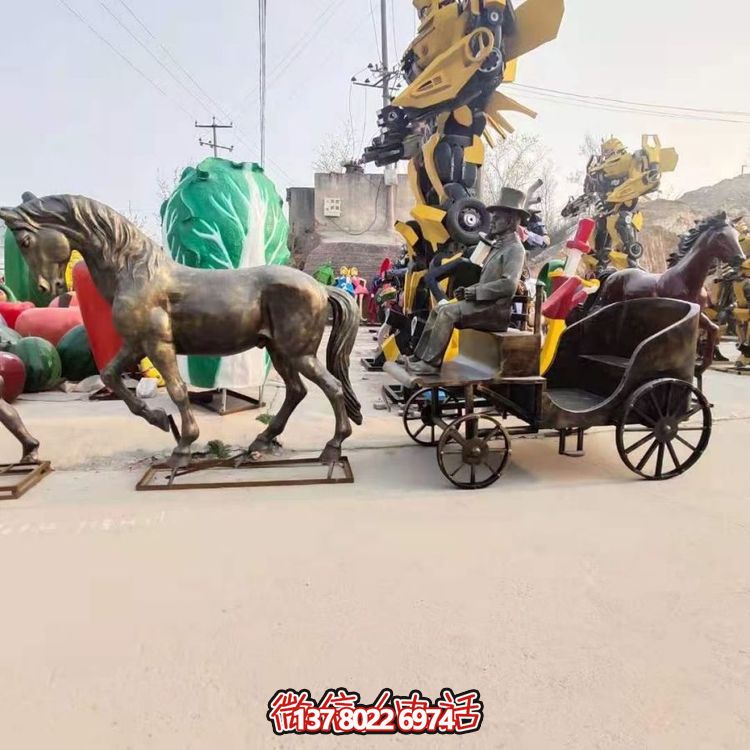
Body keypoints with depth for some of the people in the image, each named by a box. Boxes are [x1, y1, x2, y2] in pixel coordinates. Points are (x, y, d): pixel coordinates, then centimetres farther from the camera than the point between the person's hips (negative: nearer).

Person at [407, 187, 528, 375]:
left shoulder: (515, 249, -10)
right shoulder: (499, 245, 20)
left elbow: (509, 284, -23)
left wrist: (474, 291, -18)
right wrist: (469, 290, 4)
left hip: (495, 308, -10)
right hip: (484, 303, 10)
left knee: (448, 312, -24)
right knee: (439, 310, 6)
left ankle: (431, 363, -20)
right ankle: (420, 357, 4)